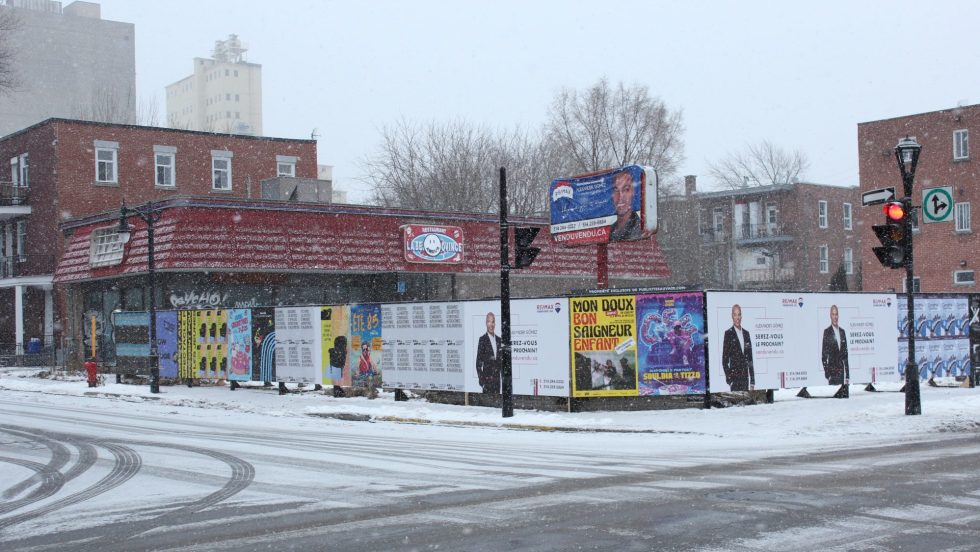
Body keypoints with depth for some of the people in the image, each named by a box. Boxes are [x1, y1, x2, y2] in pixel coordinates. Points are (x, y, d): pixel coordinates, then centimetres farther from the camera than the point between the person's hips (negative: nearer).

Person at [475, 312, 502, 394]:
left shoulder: (499, 339, 13)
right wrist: (480, 378, -11)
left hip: (497, 377, 5)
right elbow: (479, 360, -6)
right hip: (487, 377, -5)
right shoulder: (482, 339, -5)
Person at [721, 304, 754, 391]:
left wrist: (752, 381, 12)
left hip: (745, 377, 5)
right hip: (735, 377, -5)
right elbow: (724, 360, -3)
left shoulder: (746, 333, 13)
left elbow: (750, 359, 15)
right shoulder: (728, 333, -3)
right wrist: (729, 378, -11)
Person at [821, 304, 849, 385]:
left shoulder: (842, 332, 12)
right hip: (832, 372, -5)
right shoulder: (827, 332, -4)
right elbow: (824, 355, -6)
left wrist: (847, 375, 12)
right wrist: (827, 374, -13)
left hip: (841, 372, 5)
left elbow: (845, 354, 15)